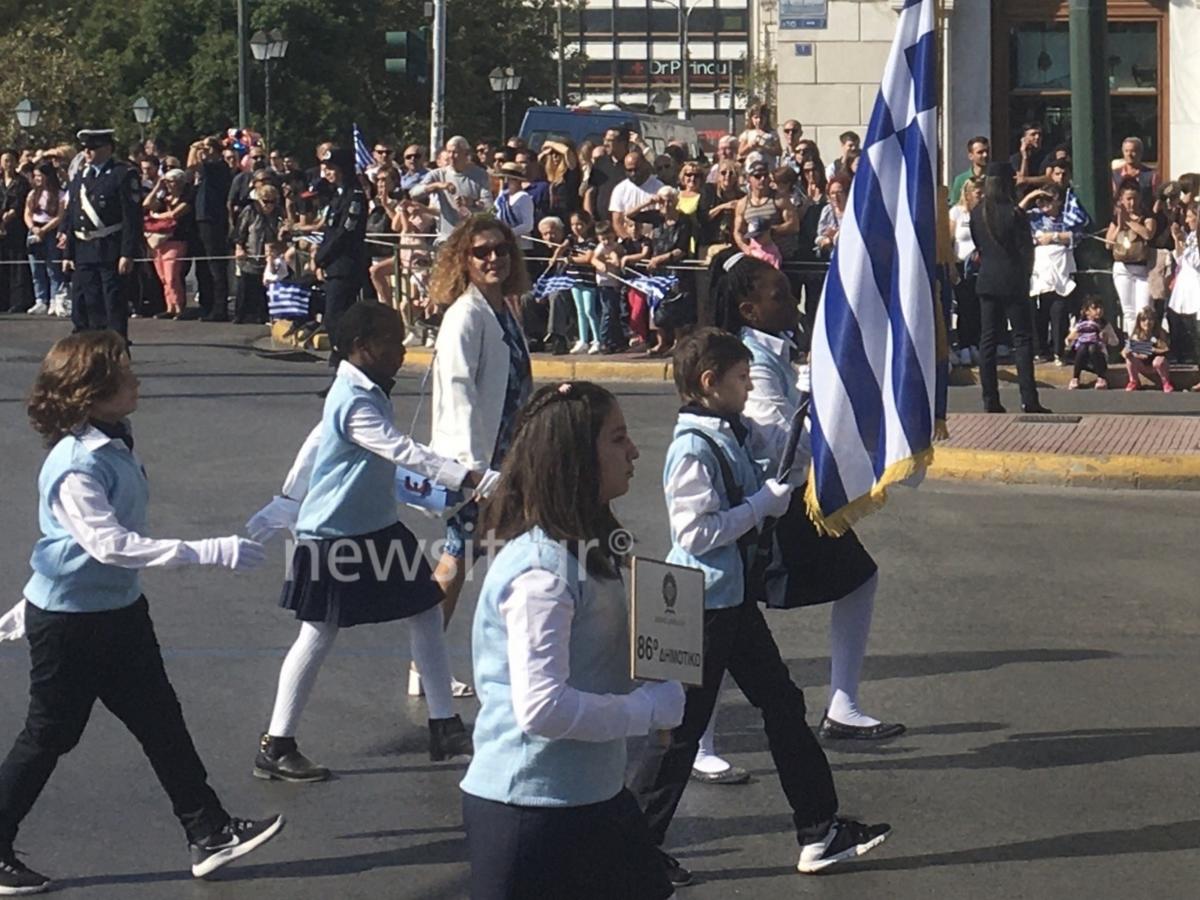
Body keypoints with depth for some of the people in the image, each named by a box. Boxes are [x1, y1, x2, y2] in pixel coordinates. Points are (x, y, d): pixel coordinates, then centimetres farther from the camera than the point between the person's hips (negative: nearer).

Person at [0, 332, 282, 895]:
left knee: (161, 722, 12)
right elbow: (110, 544, -35)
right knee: (49, 737, 3)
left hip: (118, 611, 9)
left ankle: (210, 834, 20)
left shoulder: (113, 444, 2)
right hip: (68, 622, -9)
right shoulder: (75, 467, -27)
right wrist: (212, 553, -37)